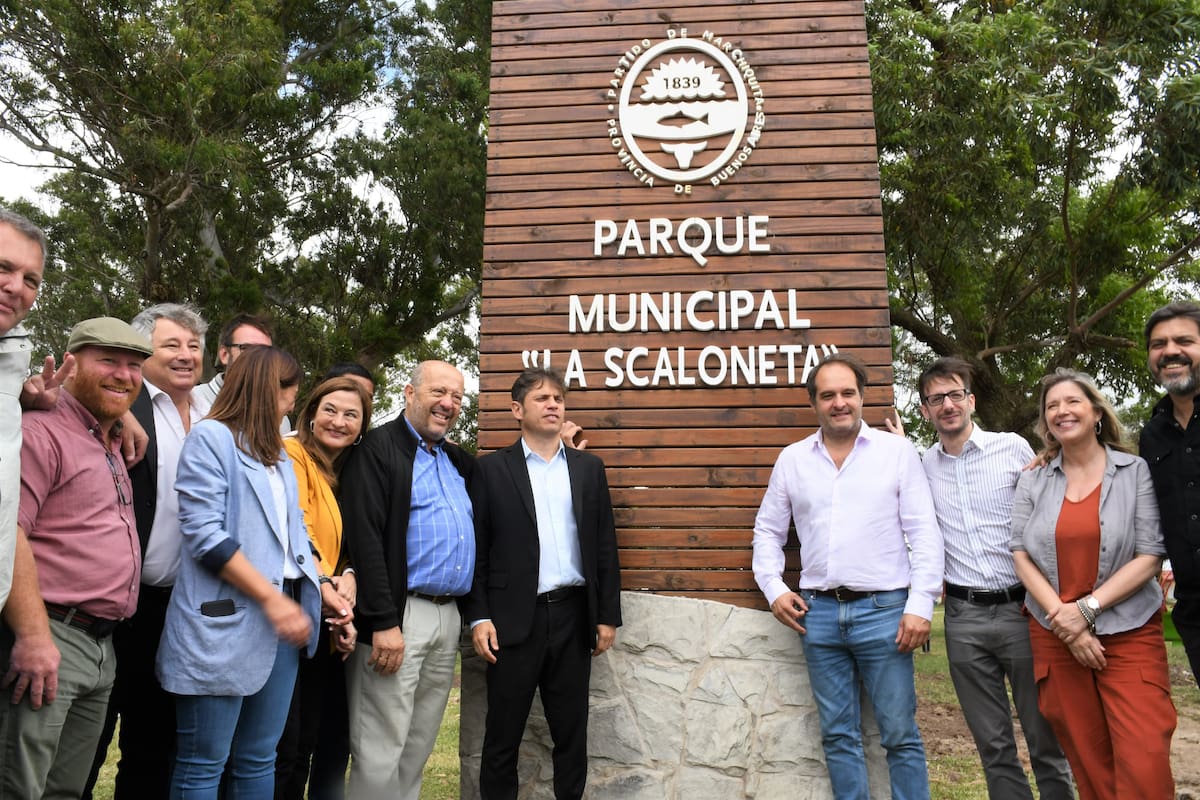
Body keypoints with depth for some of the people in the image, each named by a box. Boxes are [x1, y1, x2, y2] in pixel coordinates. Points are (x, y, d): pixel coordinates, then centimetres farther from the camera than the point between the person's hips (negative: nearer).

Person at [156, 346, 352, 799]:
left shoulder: (277, 452, 19)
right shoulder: (212, 437, -5)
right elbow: (204, 535, -15)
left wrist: (323, 588, 6)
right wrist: (272, 598, -17)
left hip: (283, 614, 7)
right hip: (225, 621, -7)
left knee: (259, 761, 14)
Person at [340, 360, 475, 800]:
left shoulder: (459, 460, 16)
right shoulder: (378, 447, -7)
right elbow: (364, 538, -15)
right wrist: (384, 622, -20)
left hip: (449, 616, 7)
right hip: (398, 615, -7)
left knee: (418, 747, 16)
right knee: (381, 751, 1)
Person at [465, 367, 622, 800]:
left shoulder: (588, 468, 10)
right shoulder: (491, 469, 1)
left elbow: (604, 545, 8)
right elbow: (476, 549, -1)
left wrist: (608, 615, 5)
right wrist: (479, 618, -8)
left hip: (574, 616, 3)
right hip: (515, 618, -2)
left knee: (572, 733, 13)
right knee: (503, 736, 8)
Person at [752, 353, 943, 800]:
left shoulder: (897, 452, 0)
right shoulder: (792, 459, 7)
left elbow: (924, 533, -2)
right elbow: (768, 530, 14)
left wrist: (921, 606, -9)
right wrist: (774, 588, 2)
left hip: (883, 609, -2)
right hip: (818, 612, 3)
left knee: (900, 734, 6)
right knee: (838, 736, 12)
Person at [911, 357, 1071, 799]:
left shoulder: (1013, 447, -1)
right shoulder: (922, 465, 5)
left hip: (1021, 609, -2)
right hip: (963, 617, 2)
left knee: (1046, 738, 7)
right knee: (993, 745, 10)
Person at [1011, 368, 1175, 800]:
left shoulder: (1137, 472, 0)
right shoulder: (1033, 480, 6)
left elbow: (1150, 557, -5)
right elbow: (1021, 555, 2)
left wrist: (1087, 609, -13)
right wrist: (1064, 620, -9)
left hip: (1128, 634, -2)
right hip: (1054, 635, 2)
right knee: (1089, 764, 9)